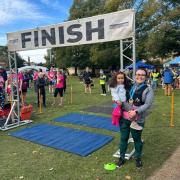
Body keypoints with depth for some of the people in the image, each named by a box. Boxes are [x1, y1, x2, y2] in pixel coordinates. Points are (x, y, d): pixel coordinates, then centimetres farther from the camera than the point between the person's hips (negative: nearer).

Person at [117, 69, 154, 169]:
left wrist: (136, 112, -25)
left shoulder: (148, 89, -6)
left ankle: (138, 158, 38)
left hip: (137, 120, -3)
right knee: (123, 138, 14)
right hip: (124, 118, 3)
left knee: (137, 139, 14)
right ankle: (122, 157, 33)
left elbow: (148, 104, -16)